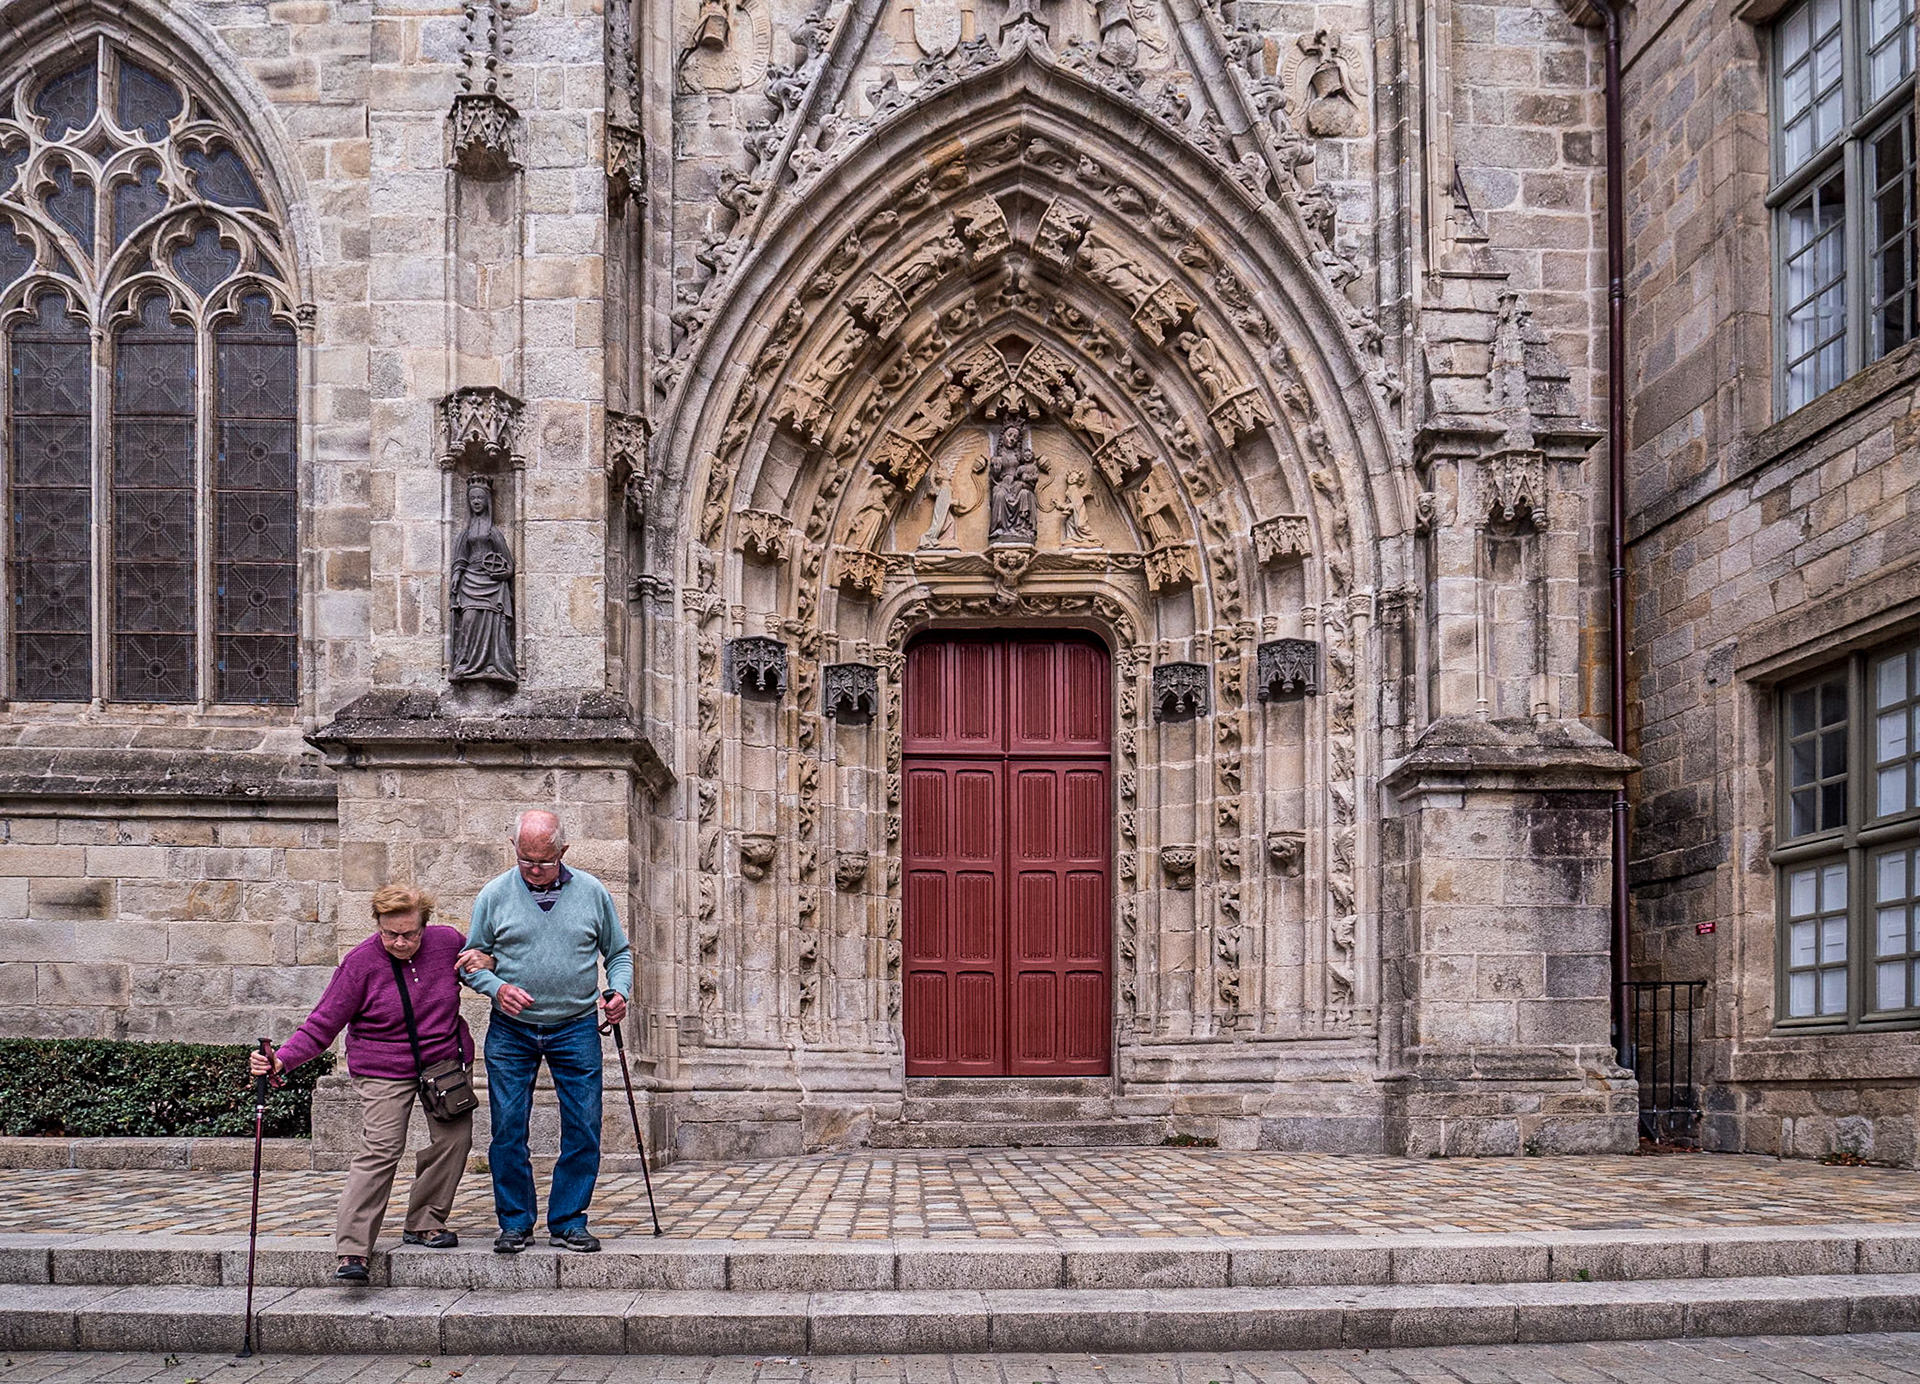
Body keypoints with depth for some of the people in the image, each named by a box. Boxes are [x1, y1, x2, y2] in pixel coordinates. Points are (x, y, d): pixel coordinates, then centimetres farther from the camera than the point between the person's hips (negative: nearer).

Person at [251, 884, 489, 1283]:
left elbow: (481, 956, 19)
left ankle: (424, 1225, 16)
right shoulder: (361, 963, -12)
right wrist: (281, 1061, -26)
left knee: (454, 1138, -3)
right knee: (380, 1149, -15)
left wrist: (485, 960, -7)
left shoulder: (447, 941, -3)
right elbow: (322, 1025, -12)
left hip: (447, 1062, 4)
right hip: (384, 1071, -4)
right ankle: (352, 1253, -18)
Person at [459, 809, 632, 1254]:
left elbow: (619, 953, 12)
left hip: (576, 1030, 0)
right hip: (511, 1032, 0)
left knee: (583, 1130, -1)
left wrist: (619, 991, -7)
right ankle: (515, 1222, 15)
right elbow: (472, 959, 6)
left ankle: (568, 1222, 12)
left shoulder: (593, 893, 2)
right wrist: (496, 987, -14)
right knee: (508, 1130, 1)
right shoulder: (495, 895, 0)